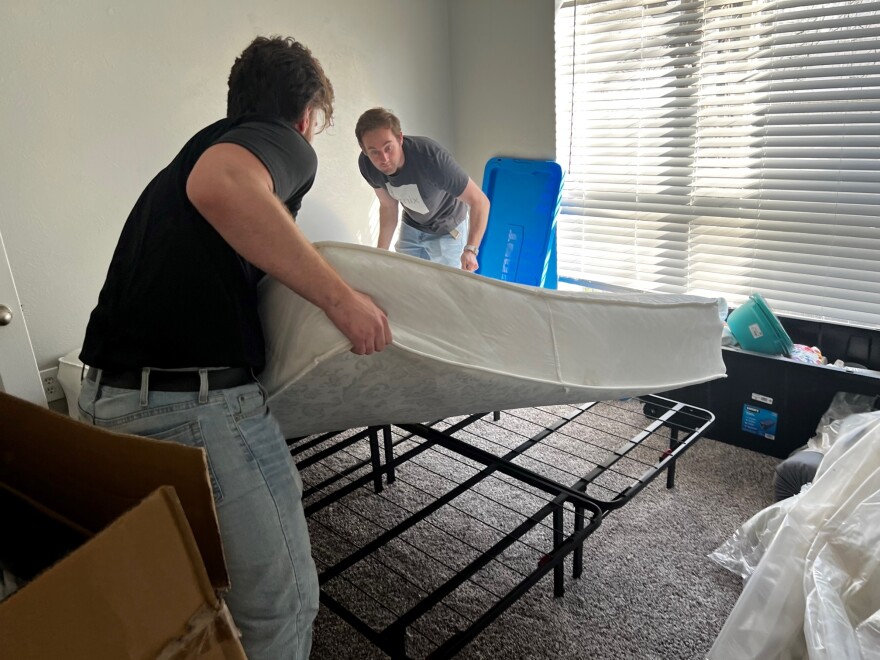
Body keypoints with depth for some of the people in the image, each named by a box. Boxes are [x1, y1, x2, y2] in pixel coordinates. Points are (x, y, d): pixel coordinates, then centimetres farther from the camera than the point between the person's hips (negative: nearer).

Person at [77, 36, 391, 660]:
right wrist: (339, 296, -20)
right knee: (281, 602, 6)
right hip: (200, 403, -9)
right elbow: (220, 187, -27)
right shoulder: (285, 142, -2)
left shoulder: (207, 139, 25)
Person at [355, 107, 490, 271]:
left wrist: (471, 249, -42)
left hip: (446, 230, -4)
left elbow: (480, 201, -33)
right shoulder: (366, 164, -22)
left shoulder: (430, 158, -39)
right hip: (410, 227, 4)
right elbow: (388, 206, -5)